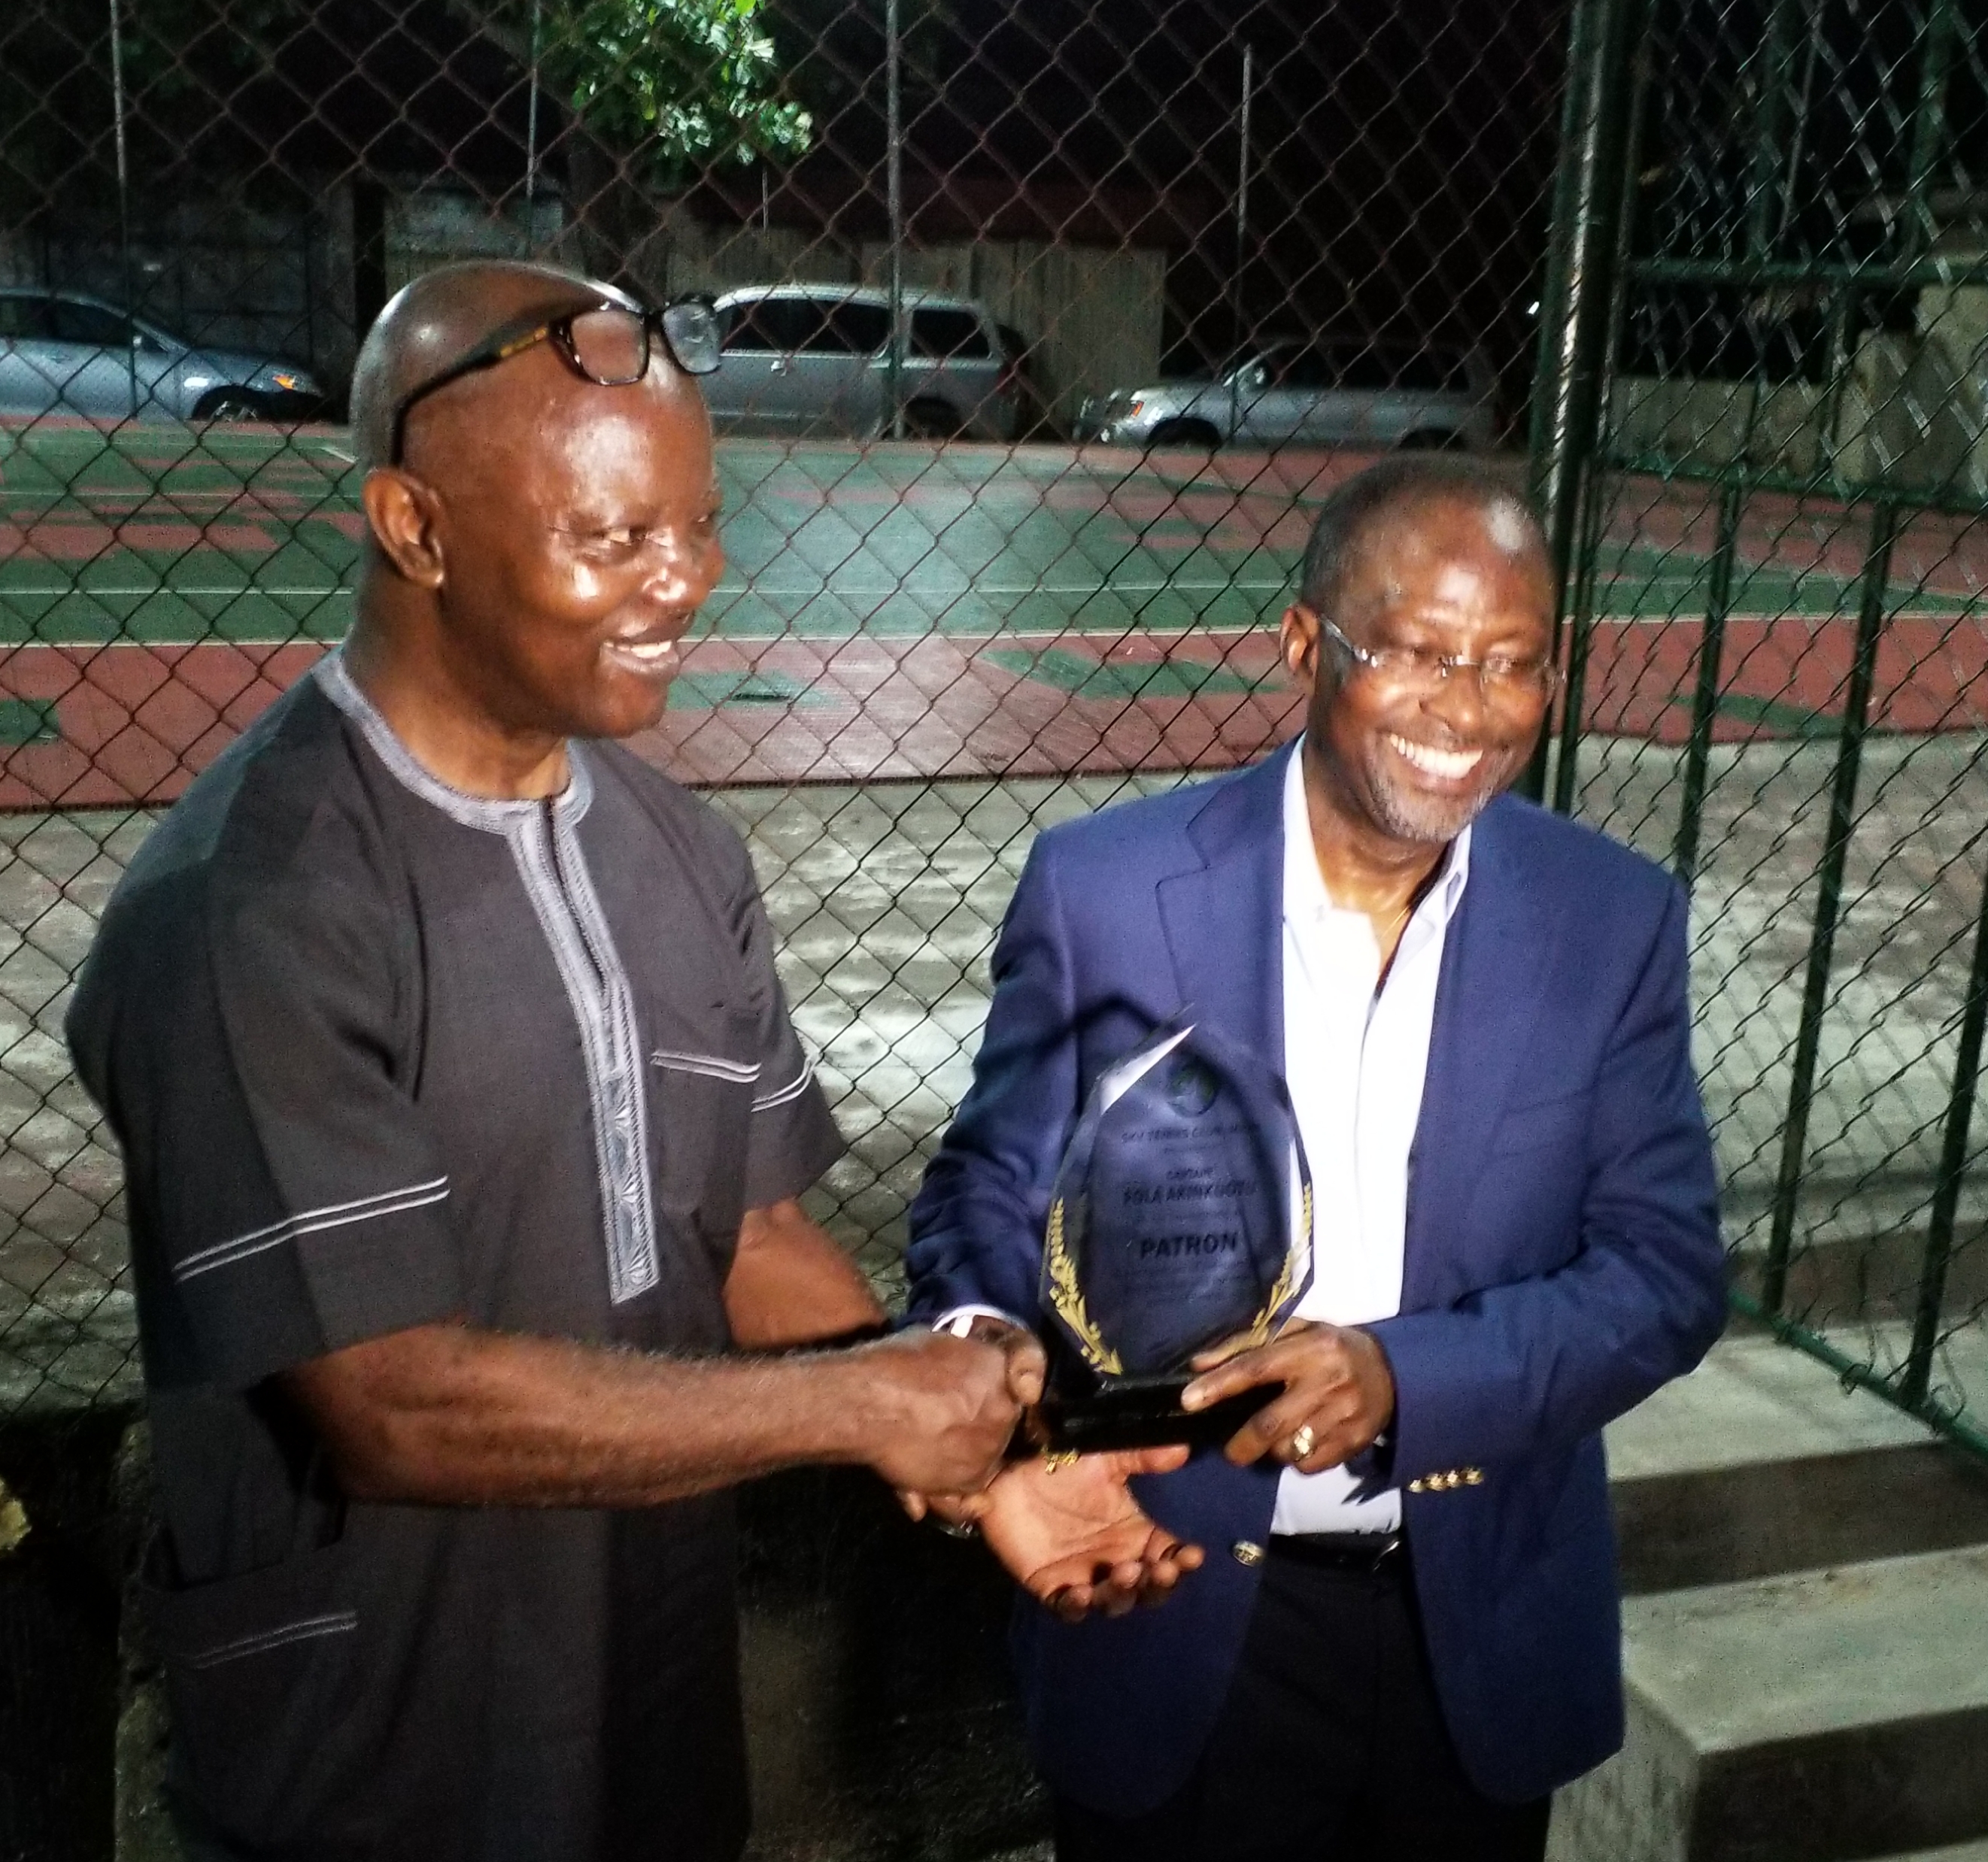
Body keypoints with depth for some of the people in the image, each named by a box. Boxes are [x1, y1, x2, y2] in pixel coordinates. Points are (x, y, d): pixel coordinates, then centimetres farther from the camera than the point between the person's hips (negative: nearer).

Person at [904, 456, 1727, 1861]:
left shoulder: (1614, 919, -7)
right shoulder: (1105, 889, -13)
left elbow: (1667, 1271, -7)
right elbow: (993, 1192, -5)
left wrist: (1401, 1376, -24)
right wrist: (976, 1347, -28)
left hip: (1482, 1637, 3)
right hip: (1170, 1605, -2)